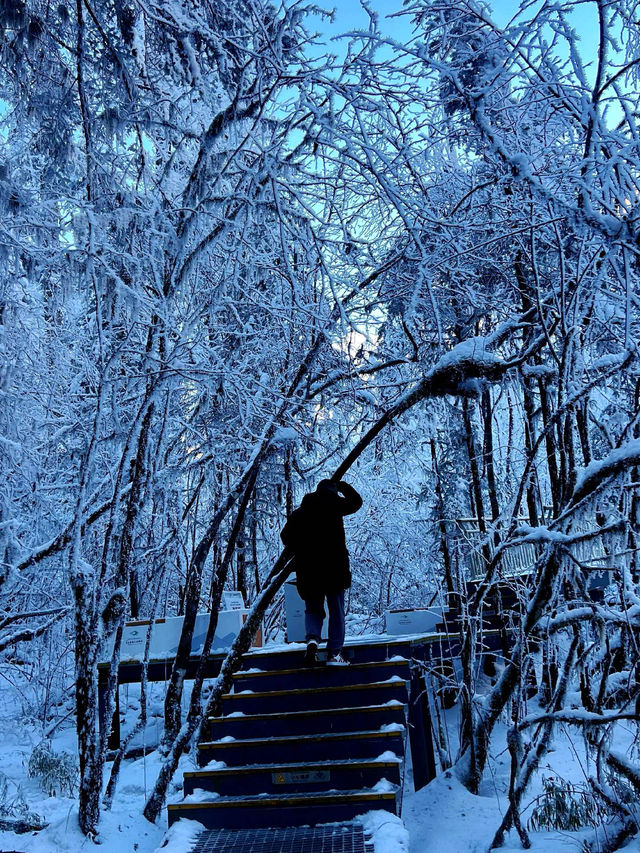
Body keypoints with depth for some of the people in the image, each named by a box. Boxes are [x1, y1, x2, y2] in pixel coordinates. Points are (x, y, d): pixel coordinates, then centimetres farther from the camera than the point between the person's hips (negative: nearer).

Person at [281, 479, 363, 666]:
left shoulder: (298, 513, 10)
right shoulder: (334, 505, 0)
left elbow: (285, 536, 6)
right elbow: (356, 502, 14)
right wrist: (343, 486, 27)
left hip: (306, 569, 3)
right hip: (334, 566, -2)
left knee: (313, 609, 14)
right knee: (336, 610, 8)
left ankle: (312, 639, -14)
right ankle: (334, 652, 6)